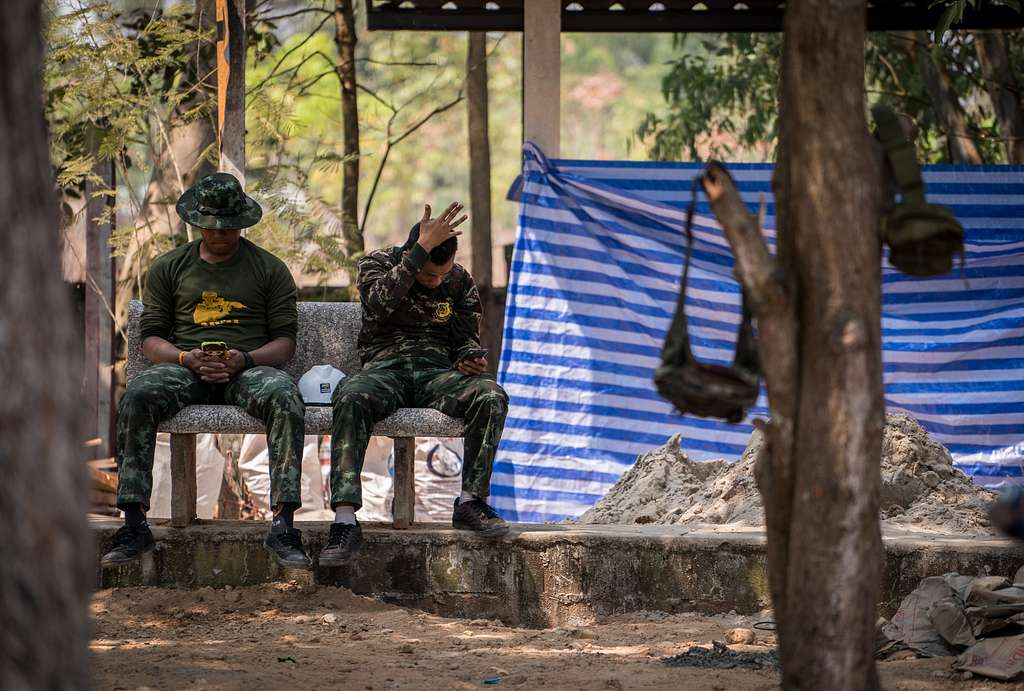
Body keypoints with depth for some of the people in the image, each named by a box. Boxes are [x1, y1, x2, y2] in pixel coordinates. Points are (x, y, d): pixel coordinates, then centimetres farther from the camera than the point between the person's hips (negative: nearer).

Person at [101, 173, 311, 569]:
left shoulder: (270, 269, 13)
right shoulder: (168, 268, 17)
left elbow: (285, 340, 7)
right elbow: (151, 338, 11)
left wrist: (245, 359, -13)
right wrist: (187, 358, -11)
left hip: (248, 370, -1)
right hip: (184, 368, 1)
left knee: (286, 399, -36)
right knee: (137, 398, -32)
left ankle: (283, 527, -40)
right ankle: (134, 525, -33)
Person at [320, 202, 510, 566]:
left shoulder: (460, 282, 13)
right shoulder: (378, 263, 4)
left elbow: (466, 338, 17)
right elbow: (382, 301, -19)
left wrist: (470, 359, -9)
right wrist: (423, 248, -23)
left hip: (436, 372, 3)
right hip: (383, 367, -3)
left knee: (492, 396, -29)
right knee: (351, 398, -39)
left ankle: (471, 501, -23)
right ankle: (345, 520, -47)